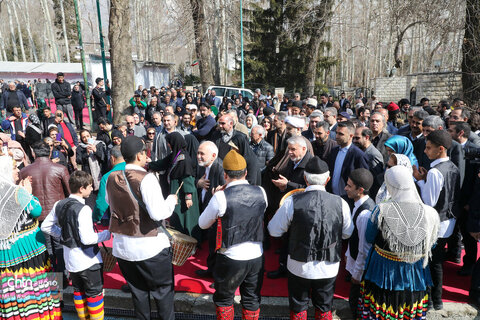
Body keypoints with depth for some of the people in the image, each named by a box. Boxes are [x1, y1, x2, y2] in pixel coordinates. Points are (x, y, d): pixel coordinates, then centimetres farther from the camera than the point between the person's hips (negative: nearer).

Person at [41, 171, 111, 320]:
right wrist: (107, 234, -15)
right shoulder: (83, 209, -25)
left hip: (69, 257, 8)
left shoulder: (59, 205, -1)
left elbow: (45, 226, 12)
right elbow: (87, 239, -28)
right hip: (87, 259, -8)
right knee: (95, 292, 8)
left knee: (78, 290, 22)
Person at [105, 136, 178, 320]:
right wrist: (171, 200, -8)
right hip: (150, 247, -6)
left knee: (137, 291, 20)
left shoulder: (111, 179, 0)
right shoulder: (146, 179, -19)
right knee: (163, 290, 13)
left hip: (122, 246, 6)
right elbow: (158, 213, -25)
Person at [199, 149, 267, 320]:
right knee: (252, 299, 23)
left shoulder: (221, 197, -18)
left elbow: (203, 224, -3)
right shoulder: (260, 192, -6)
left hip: (230, 259, -3)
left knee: (224, 299, 21)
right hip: (256, 256, 4)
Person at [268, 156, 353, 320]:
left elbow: (273, 231, -8)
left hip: (299, 267, -2)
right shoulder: (340, 203, -13)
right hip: (329, 268, 2)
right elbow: (347, 234, 2)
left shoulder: (292, 202, -18)